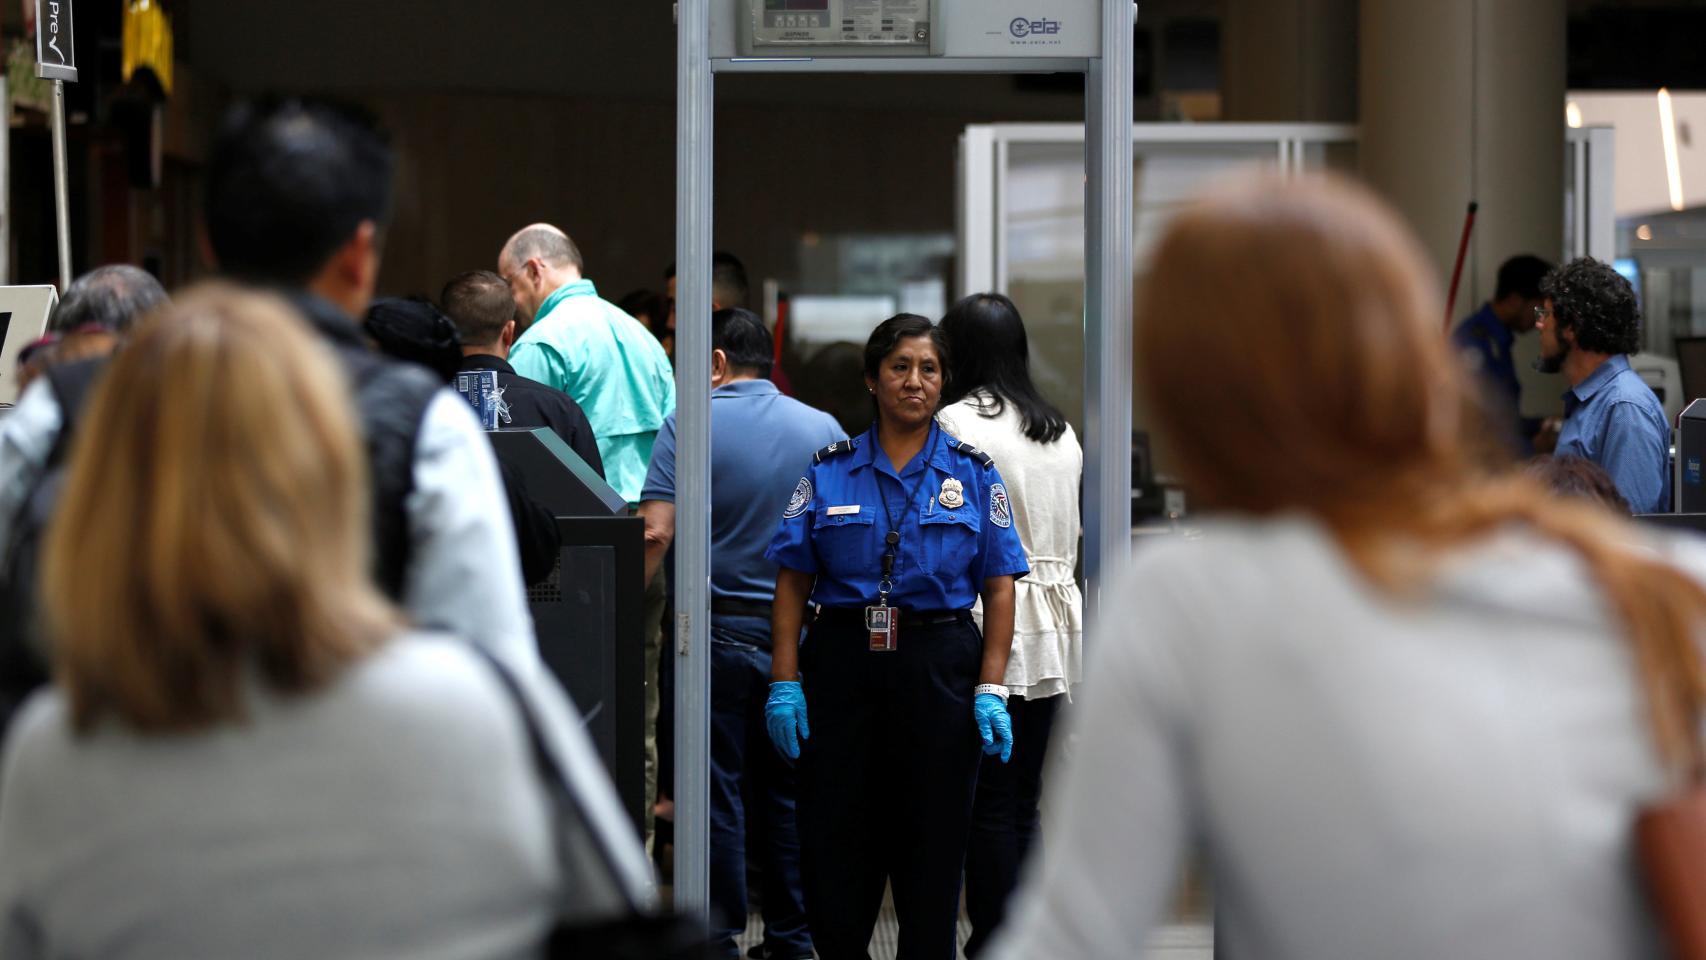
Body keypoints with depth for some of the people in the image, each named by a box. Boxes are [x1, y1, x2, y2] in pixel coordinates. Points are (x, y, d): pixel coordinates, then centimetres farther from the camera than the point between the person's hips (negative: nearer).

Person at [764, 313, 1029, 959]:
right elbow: (792, 582, 3)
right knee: (833, 842, 2)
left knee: (931, 841, 5)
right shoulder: (829, 472, 6)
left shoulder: (973, 474, 6)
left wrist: (990, 689, -7)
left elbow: (999, 588, 2)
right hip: (842, 663, 0)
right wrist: (784, 683, -5)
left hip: (940, 666, 0)